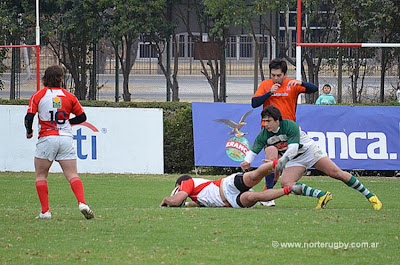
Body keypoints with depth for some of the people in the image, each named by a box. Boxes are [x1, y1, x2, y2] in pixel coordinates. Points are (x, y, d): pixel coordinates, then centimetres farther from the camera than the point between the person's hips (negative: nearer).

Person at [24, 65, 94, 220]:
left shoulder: (38, 96, 0)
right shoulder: (69, 96, 6)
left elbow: (29, 117, -8)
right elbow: (82, 117, 12)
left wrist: (29, 131, 10)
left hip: (47, 138, -2)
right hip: (66, 138, 2)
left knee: (40, 175, 11)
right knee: (72, 175, 1)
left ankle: (45, 211, 1)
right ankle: (82, 203, -22)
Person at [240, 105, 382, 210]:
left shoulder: (290, 125, -26)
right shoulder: (264, 135, -11)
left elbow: (293, 148, -33)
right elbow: (253, 150, -3)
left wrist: (281, 161, -44)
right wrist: (247, 161, -24)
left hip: (310, 151, -5)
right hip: (294, 161, 5)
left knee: (337, 173, -13)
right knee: (285, 183, -23)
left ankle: (369, 195, -3)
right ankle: (321, 195, -21)